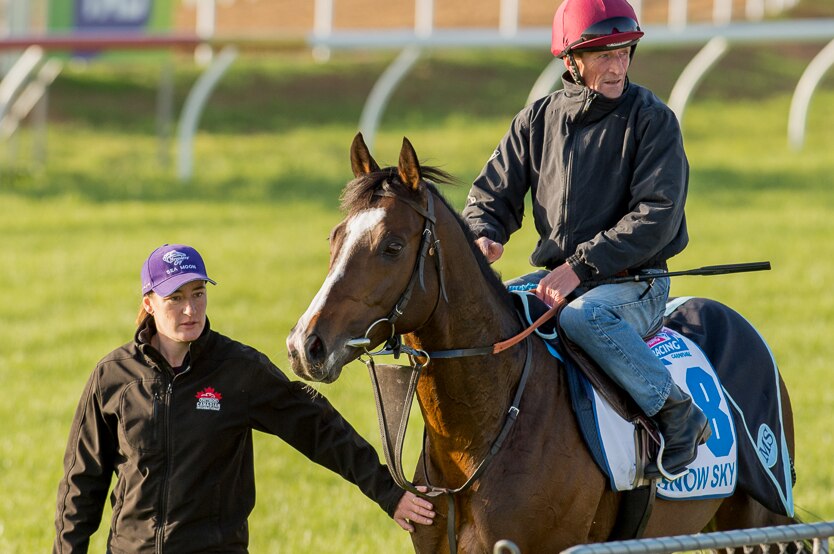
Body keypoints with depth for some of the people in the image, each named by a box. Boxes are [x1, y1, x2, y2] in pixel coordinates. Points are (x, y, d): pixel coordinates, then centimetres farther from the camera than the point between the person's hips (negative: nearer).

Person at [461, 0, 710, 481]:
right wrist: (484, 236, -10)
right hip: (555, 276, 6)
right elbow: (493, 194, 15)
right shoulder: (538, 121, 8)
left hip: (635, 283, -6)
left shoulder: (652, 120, -6)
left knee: (583, 315, -38)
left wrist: (579, 267, -22)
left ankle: (677, 415, -25)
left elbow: (656, 216, -15)